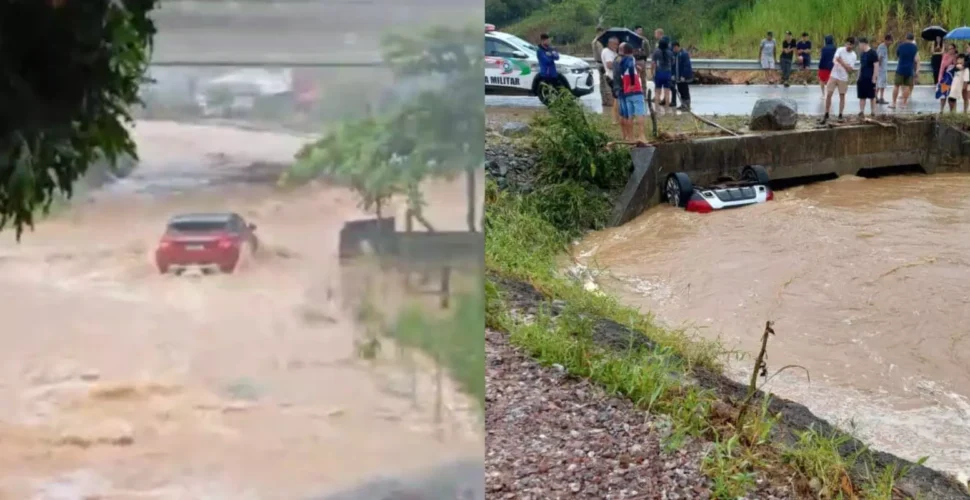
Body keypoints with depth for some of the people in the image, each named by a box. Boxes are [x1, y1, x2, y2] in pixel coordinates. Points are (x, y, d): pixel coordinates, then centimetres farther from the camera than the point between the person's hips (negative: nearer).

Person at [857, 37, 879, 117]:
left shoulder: (873, 53, -10)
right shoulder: (862, 54, 14)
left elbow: (876, 66, -14)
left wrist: (874, 78, -18)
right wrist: (859, 77, 16)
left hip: (870, 79, -8)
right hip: (862, 79, 8)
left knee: (872, 97, 0)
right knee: (862, 96, 6)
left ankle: (873, 113, 5)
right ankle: (861, 112, 10)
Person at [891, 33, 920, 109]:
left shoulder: (900, 46, 1)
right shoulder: (915, 47, -1)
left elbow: (896, 57, 14)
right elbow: (916, 60, -5)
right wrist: (917, 70, 0)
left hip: (900, 69, 0)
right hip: (910, 69, 0)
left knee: (896, 85, 3)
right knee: (907, 86, 4)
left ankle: (894, 103, 2)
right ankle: (904, 103, 4)